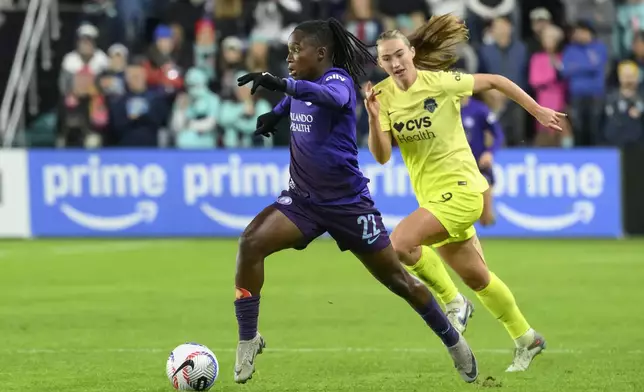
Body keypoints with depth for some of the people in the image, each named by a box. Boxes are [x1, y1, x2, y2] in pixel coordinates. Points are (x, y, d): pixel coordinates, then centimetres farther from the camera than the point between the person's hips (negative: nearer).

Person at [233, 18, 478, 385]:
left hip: (348, 202, -5)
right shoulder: (302, 84, 5)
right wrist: (276, 114, 13)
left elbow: (332, 96, -43)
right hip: (303, 198, 5)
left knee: (397, 279, 5)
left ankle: (455, 343, 27)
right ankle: (248, 341, -12)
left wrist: (282, 85, -57)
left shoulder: (339, 79, -16)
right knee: (251, 243, -21)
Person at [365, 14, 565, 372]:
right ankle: (526, 339, 31)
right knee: (476, 276, 15)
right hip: (432, 195, 6)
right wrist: (374, 118, -23)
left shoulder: (440, 82, -13)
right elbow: (382, 156, -7)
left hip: (460, 189, -6)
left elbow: (496, 81, -2)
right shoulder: (384, 95, 0)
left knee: (399, 243, -24)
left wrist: (538, 112, 3)